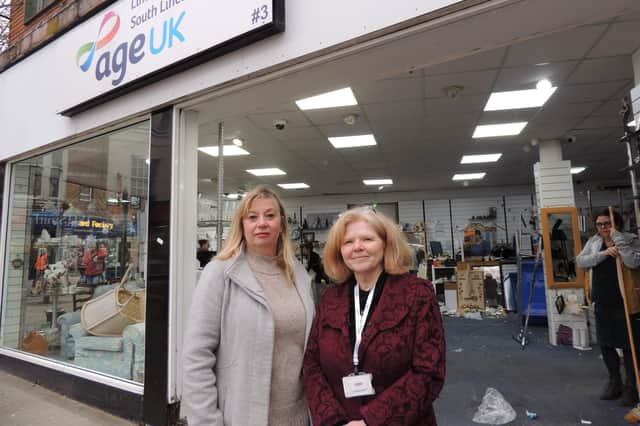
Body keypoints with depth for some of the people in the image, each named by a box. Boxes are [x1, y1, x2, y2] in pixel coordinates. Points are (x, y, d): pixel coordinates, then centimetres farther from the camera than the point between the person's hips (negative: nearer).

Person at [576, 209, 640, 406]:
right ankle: (614, 382, 31)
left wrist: (617, 237, -23)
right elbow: (580, 261, -7)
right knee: (605, 344, 13)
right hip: (602, 304, 4)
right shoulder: (593, 241, 6)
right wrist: (604, 253, -19)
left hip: (624, 303, -4)